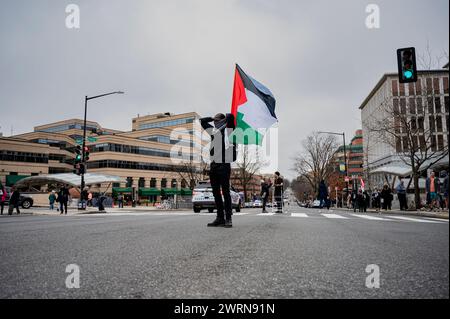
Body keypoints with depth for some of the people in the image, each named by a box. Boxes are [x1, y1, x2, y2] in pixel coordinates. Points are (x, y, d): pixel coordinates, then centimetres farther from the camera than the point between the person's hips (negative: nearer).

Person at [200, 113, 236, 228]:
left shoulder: (228, 129, 3)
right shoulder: (213, 130, 20)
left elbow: (230, 116, -12)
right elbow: (202, 120, 29)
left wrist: (223, 119, 7)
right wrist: (213, 118, 21)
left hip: (224, 165, -7)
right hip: (213, 165, 7)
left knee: (225, 192, -6)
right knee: (216, 192, 7)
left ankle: (228, 218, -2)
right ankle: (220, 218, 13)